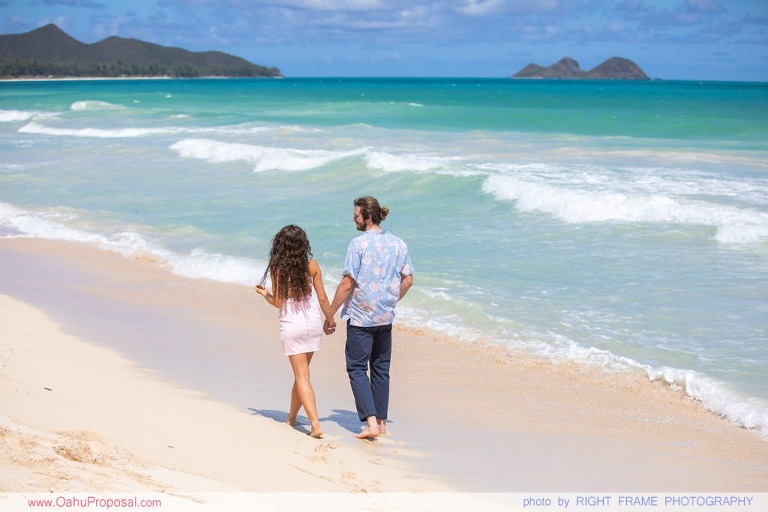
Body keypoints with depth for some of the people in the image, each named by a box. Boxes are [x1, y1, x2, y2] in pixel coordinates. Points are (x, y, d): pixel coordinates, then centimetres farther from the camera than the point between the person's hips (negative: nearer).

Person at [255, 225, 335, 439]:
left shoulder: (277, 269, -9)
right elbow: (322, 298, 1)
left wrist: (264, 293, 15)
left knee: (302, 375, -1)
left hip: (291, 325, -3)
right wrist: (330, 319, 16)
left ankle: (315, 424, -13)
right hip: (313, 322, 3)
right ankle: (292, 417, 32)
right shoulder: (312, 265, -2)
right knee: (301, 371, 17)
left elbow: (277, 302, -5)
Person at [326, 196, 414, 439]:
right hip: (385, 318, 6)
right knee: (381, 369, 15)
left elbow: (347, 284, -15)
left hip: (360, 317, -6)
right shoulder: (398, 243, 5)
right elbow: (408, 280, 9)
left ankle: (371, 422, -9)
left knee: (357, 368, 1)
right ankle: (382, 422, 18)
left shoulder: (359, 243, -14)